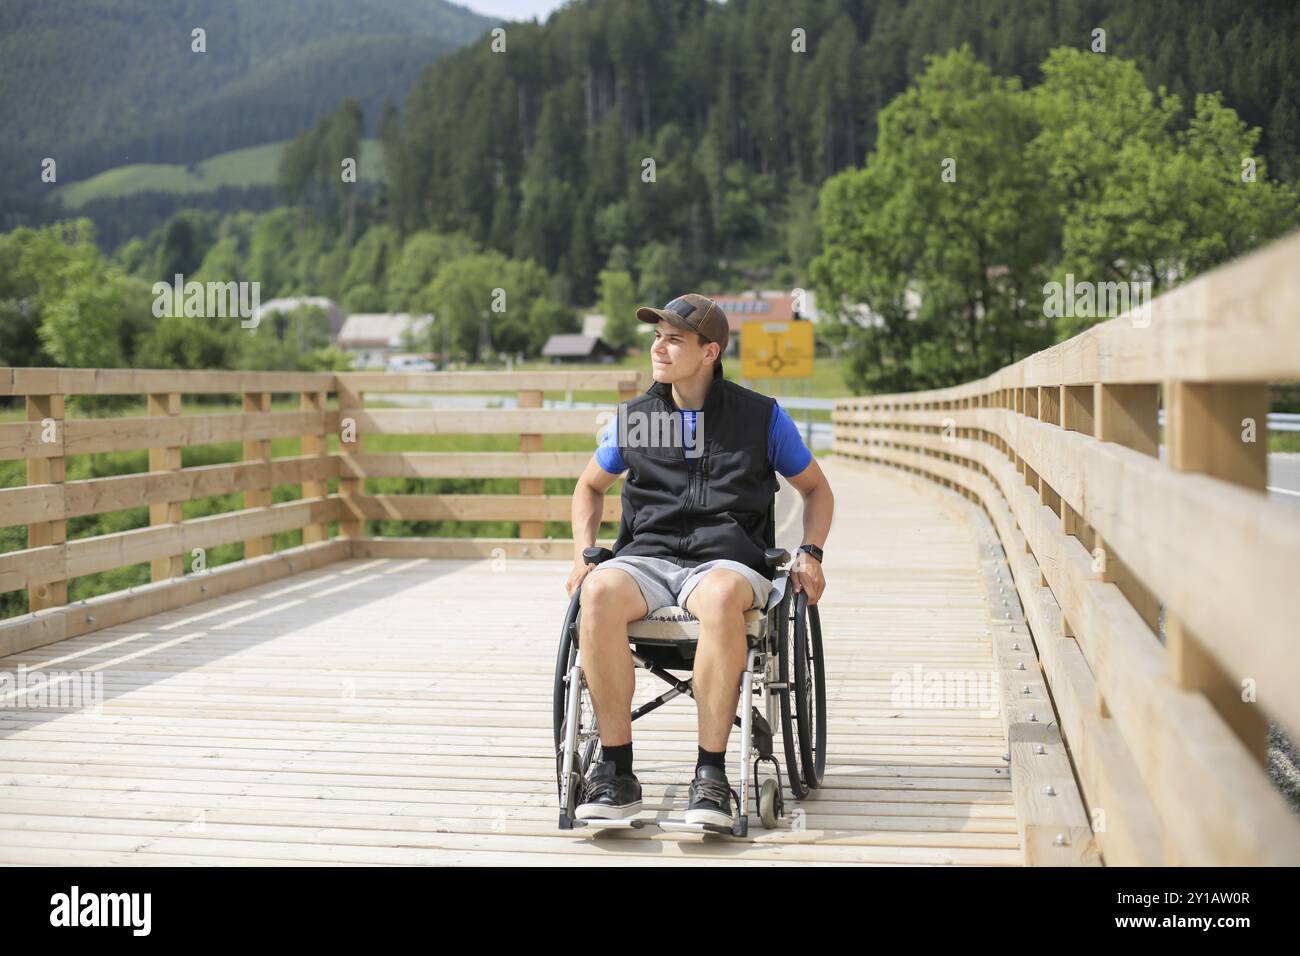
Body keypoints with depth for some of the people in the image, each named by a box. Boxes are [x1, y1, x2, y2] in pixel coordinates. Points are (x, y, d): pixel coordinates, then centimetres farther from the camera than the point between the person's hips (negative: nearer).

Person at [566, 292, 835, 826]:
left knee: (721, 596, -41)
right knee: (600, 592, -35)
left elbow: (816, 488, 20)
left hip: (726, 560, -2)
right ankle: (616, 773, -28)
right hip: (645, 557, 2)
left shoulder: (761, 416, 9)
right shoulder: (634, 417, 15)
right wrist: (583, 554, 13)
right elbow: (591, 485, 30)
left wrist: (810, 554, 3)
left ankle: (710, 775, -33)